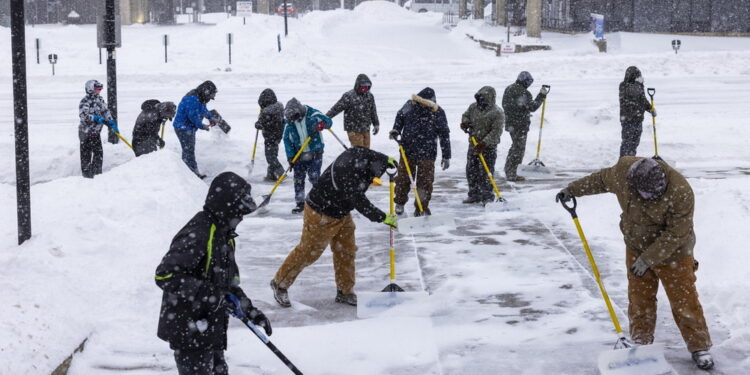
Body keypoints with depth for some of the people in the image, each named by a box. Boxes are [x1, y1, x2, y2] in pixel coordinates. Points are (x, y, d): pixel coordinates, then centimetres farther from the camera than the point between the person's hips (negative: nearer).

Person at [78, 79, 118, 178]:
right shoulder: (85, 101, -16)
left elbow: (106, 111, 13)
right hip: (86, 132, -7)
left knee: (99, 153, 10)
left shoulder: (99, 99, 8)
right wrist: (96, 118, -34)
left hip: (96, 132, 7)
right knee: (86, 155, -1)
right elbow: (83, 115, -28)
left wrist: (112, 123, 5)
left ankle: (97, 173, 22)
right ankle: (86, 175, 5)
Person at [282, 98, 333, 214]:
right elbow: (287, 140, 0)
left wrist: (322, 124, -37)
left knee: (314, 177, -7)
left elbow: (328, 121, -12)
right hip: (299, 155, 3)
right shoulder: (289, 123, -3)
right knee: (298, 179, 3)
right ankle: (300, 203, 13)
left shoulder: (312, 114, -12)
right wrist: (290, 157, -8)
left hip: (315, 153, -3)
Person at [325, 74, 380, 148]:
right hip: (354, 130, -7)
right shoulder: (349, 96, -13)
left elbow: (373, 111, 21)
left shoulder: (369, 96, 8)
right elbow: (337, 108, -11)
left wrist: (376, 124, 26)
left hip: (366, 129, 7)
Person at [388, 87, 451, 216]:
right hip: (407, 151, 2)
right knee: (403, 178, 13)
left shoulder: (438, 113, -12)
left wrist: (446, 156, -5)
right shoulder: (410, 106, -5)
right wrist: (396, 130, -1)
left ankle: (421, 209, 12)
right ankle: (400, 202, 35)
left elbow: (444, 135, -6)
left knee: (425, 182, 0)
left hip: (427, 154, -2)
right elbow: (400, 117, 17)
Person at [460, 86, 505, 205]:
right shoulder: (473, 107, 5)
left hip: (488, 147, -6)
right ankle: (474, 195, 23)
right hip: (473, 145, 7)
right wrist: (465, 122, -5)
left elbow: (496, 132, -20)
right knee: (471, 171, 11)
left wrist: (484, 143, -28)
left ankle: (488, 196, 3)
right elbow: (465, 115, 21)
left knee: (485, 173, -7)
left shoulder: (497, 113, -14)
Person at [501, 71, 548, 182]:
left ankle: (509, 171, 26)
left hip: (510, 123, 9)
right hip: (520, 125, -9)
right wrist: (541, 96, -12)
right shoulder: (523, 92, -19)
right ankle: (511, 175, 0)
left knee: (515, 146, 21)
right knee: (519, 148, -1)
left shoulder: (508, 89, 10)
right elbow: (532, 107, -21)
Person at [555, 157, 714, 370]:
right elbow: (601, 181, 4)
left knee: (684, 302, 2)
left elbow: (674, 235, -26)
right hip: (636, 249, 4)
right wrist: (572, 190, 9)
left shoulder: (681, 193, -33)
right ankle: (641, 343, 25)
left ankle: (699, 347, 17)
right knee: (639, 299, 10)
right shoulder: (623, 170, -20)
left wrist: (648, 259, -24)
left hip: (672, 254, -4)